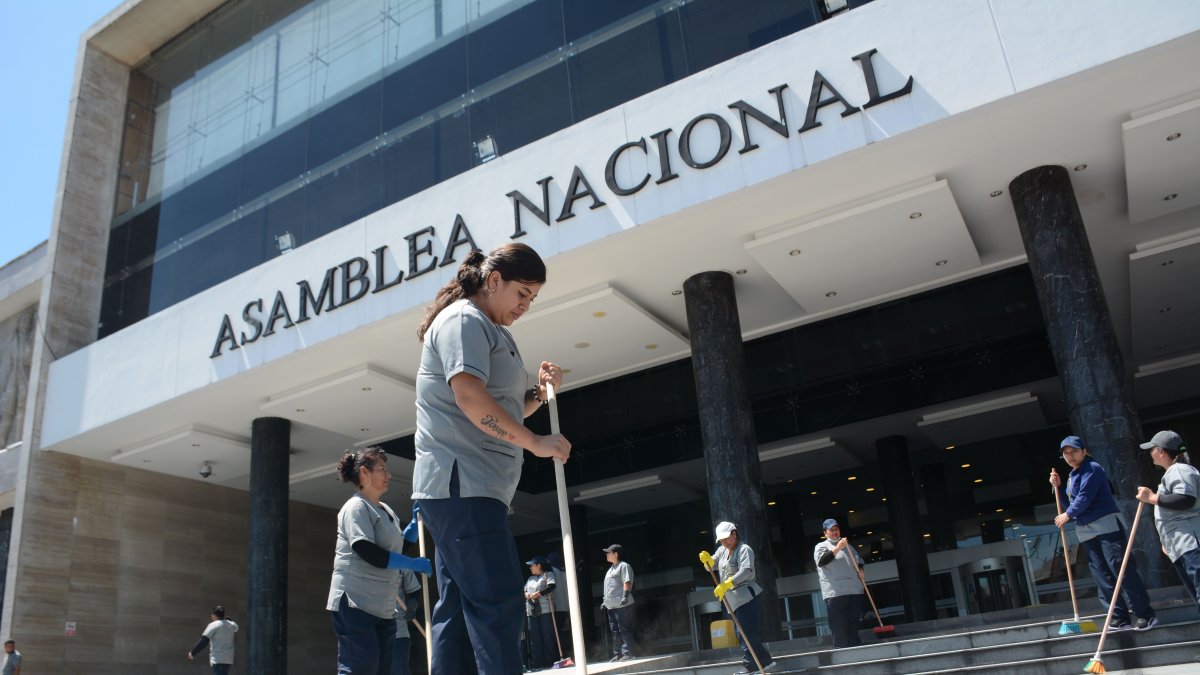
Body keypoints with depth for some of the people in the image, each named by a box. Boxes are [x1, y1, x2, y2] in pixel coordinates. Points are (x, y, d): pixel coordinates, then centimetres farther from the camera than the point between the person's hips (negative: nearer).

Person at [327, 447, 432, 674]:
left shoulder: (386, 510, 17)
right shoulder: (356, 507, -10)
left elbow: (400, 544, 28)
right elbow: (368, 552, -21)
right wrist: (414, 564, -17)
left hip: (383, 607, 9)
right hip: (355, 603, -9)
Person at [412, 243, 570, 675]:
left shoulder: (489, 331, 24)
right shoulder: (464, 319, -7)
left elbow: (502, 413, 26)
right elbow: (470, 396, -22)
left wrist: (540, 391, 10)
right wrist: (536, 443, -21)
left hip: (471, 487, 11)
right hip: (462, 482, -11)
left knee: (459, 608, 9)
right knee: (498, 603, -15)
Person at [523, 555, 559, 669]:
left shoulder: (548, 574, 3)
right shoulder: (530, 579, 24)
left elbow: (552, 586, -13)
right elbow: (524, 590, 26)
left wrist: (538, 593, -18)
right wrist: (526, 594, 3)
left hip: (545, 609, -6)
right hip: (531, 611, 6)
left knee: (548, 636, -5)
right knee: (534, 638, 2)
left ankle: (550, 661, 0)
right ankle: (537, 663, 3)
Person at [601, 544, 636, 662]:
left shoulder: (623, 566, -5)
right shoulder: (611, 569, 24)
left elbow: (627, 582, -16)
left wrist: (625, 596, -27)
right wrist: (605, 601, 24)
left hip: (622, 605, -9)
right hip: (611, 606, 10)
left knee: (625, 630, -7)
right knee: (615, 631, 10)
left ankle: (627, 653, -5)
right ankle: (617, 654, 14)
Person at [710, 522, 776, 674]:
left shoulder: (744, 549, -9)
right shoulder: (722, 550, 16)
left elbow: (746, 570, -23)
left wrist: (726, 584, -31)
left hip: (746, 597, -9)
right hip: (734, 600, 9)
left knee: (748, 633, -10)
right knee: (747, 633, 12)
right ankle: (765, 661, 20)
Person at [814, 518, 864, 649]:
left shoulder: (847, 545, 23)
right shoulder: (821, 546, 3)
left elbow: (858, 558, 32)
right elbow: (821, 561, -16)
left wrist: (860, 569, 11)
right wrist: (837, 548, -22)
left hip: (855, 589, 6)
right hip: (835, 593, -6)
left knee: (854, 624, 10)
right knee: (839, 626, -10)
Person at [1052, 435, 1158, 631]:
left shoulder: (1092, 469, -9)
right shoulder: (1071, 476, 18)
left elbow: (1084, 498, -17)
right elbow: (1072, 503, 21)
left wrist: (1067, 515, -6)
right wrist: (1058, 487, 10)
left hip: (1106, 525, -9)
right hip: (1085, 531, 9)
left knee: (1121, 569, -11)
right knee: (1102, 575, 4)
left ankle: (1145, 614, -5)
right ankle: (1119, 617, 6)